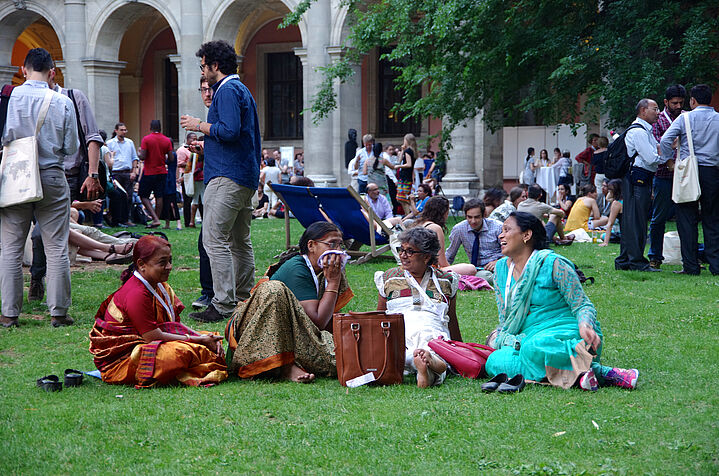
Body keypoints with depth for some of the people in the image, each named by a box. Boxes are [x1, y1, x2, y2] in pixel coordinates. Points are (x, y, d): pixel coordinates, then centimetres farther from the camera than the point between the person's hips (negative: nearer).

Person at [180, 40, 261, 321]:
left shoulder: (227, 91, -11)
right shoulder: (242, 90, 21)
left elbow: (230, 130, -23)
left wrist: (199, 125, -10)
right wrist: (205, 140, 32)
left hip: (227, 177, -11)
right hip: (248, 177, 11)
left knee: (214, 239, -12)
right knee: (240, 242, 14)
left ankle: (223, 304, -16)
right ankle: (244, 300, 18)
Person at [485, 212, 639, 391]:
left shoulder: (553, 264, -4)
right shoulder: (501, 268, 14)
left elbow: (582, 305, -5)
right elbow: (505, 320, 17)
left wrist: (585, 326, -28)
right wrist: (499, 338, -6)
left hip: (565, 332, -6)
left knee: (535, 347, -41)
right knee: (494, 362, -28)